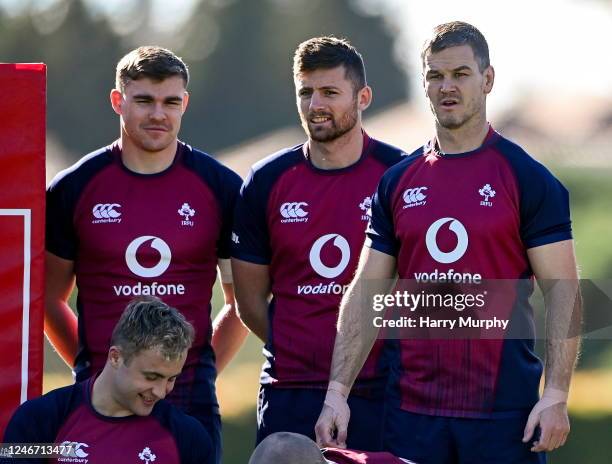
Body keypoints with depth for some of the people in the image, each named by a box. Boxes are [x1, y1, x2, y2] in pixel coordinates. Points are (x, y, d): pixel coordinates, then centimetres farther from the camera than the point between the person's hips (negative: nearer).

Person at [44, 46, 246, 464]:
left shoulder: (221, 189, 4)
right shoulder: (74, 189, 4)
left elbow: (243, 302, 13)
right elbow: (50, 298, 13)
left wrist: (201, 370, 6)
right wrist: (91, 370, 6)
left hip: (190, 398, 0)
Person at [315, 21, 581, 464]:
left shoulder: (528, 179, -1)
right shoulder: (397, 182, 10)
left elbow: (562, 290, -4)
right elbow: (366, 294, 10)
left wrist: (557, 394, -14)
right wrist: (337, 391, 1)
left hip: (504, 409, -3)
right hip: (412, 407, 4)